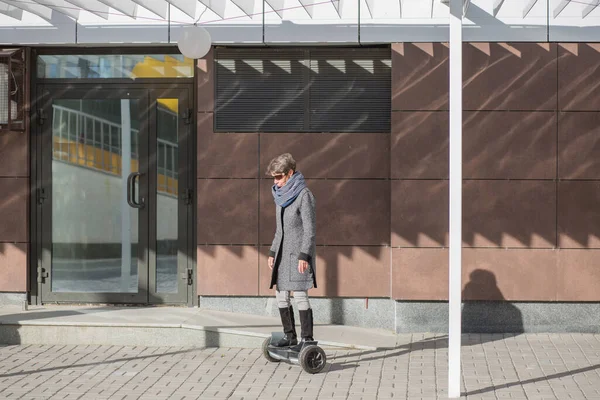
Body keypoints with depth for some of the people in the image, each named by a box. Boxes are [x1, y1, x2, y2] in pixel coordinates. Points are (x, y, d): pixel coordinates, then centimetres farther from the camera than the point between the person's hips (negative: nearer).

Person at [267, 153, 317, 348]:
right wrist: (272, 252, 17)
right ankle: (290, 336, 20)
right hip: (283, 252, 8)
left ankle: (307, 338, -3)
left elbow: (310, 228, -15)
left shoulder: (304, 195, -11)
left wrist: (304, 256, -19)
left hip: (299, 253, -8)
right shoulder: (281, 195, 13)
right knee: (281, 295, 10)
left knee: (300, 295, -8)